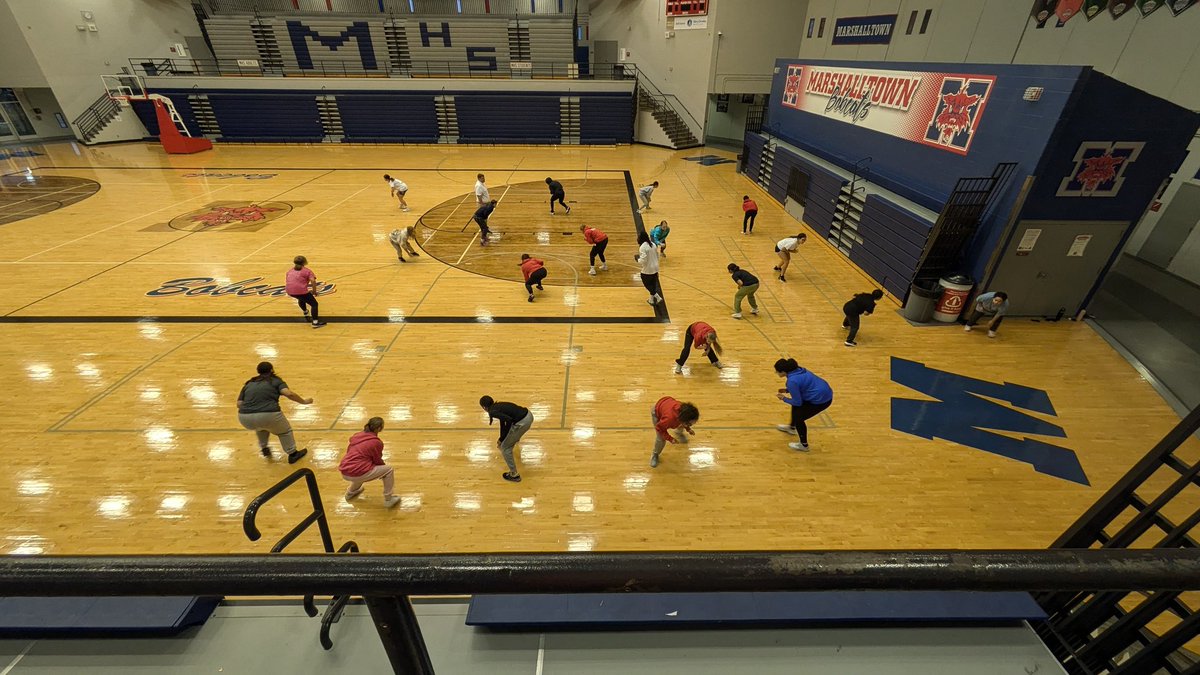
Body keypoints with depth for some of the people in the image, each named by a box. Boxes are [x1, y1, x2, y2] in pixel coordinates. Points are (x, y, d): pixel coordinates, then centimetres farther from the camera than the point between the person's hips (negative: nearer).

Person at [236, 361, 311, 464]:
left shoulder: (249, 383, 21)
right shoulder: (276, 381, 11)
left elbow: (239, 404, 14)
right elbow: (289, 393, -8)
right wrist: (304, 401, 3)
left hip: (245, 418, 4)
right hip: (268, 416, -4)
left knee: (261, 425, 39)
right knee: (284, 431, 25)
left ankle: (264, 449, 46)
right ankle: (292, 454, 30)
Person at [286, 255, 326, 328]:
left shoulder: (290, 271, 25)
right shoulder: (307, 271, 8)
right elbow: (313, 281, -9)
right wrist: (314, 291, 1)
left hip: (289, 291, 7)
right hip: (300, 290, -7)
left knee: (301, 299, 38)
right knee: (314, 304, 6)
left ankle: (306, 315, 55)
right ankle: (315, 322, -7)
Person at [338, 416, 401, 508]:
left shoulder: (357, 436, 9)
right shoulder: (376, 442, -9)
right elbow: (378, 461, 2)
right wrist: (384, 465, 25)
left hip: (344, 473, 8)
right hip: (357, 474, -8)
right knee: (388, 470, 4)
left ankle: (350, 492, 50)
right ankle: (388, 500, 8)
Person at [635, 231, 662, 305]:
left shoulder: (642, 247, -21)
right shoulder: (653, 244, 4)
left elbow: (643, 261, -25)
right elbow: (657, 256, 12)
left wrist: (637, 258, -6)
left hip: (647, 270, -8)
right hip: (655, 268, 8)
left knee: (647, 284, 10)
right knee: (653, 284, 19)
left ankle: (658, 297, 1)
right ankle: (652, 299, 33)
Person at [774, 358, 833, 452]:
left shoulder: (792, 381, -25)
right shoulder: (796, 370, 2)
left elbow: (798, 402, -16)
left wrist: (784, 399, 0)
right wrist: (787, 390, 10)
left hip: (821, 400, -9)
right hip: (824, 392, 9)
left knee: (798, 417, 3)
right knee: (796, 405, 24)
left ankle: (804, 445, 19)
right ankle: (792, 428, 47)